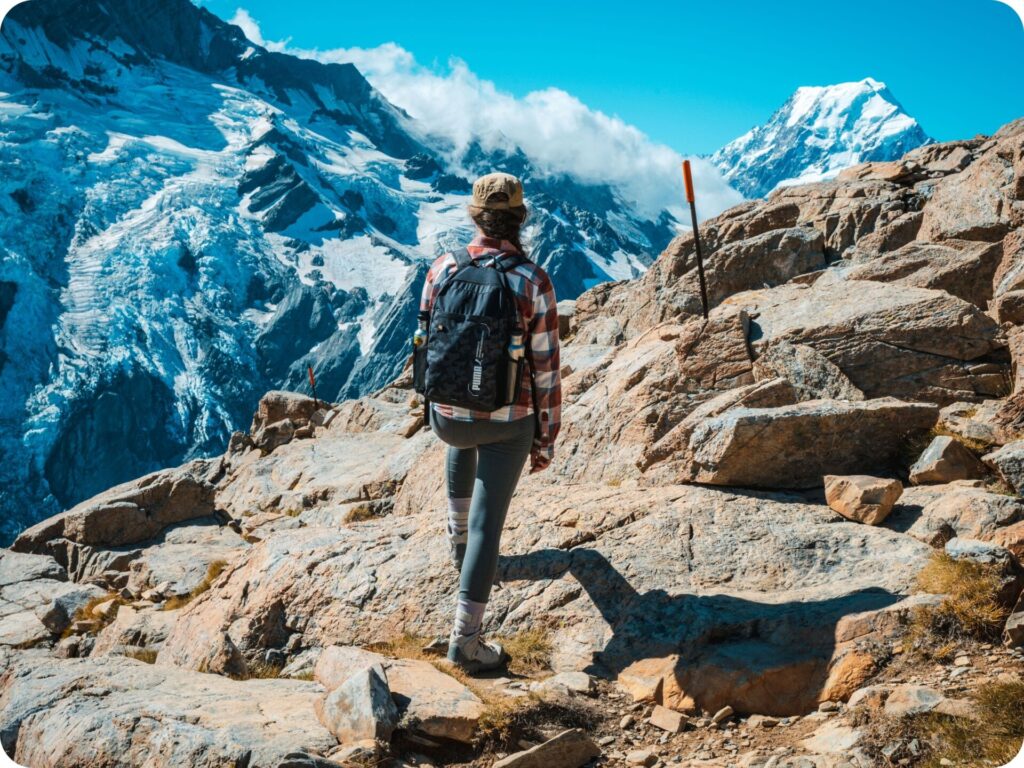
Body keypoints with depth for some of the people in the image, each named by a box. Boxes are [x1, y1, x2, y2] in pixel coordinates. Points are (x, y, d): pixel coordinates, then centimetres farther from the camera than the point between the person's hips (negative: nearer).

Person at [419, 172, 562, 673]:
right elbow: (545, 368, -12)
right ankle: (465, 639, 6)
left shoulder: (442, 269, -8)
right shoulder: (534, 282, -16)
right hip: (509, 422, -3)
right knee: (488, 523, 4)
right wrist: (546, 438, -1)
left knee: (461, 440, 39)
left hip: (447, 413, 3)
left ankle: (458, 536, 52)